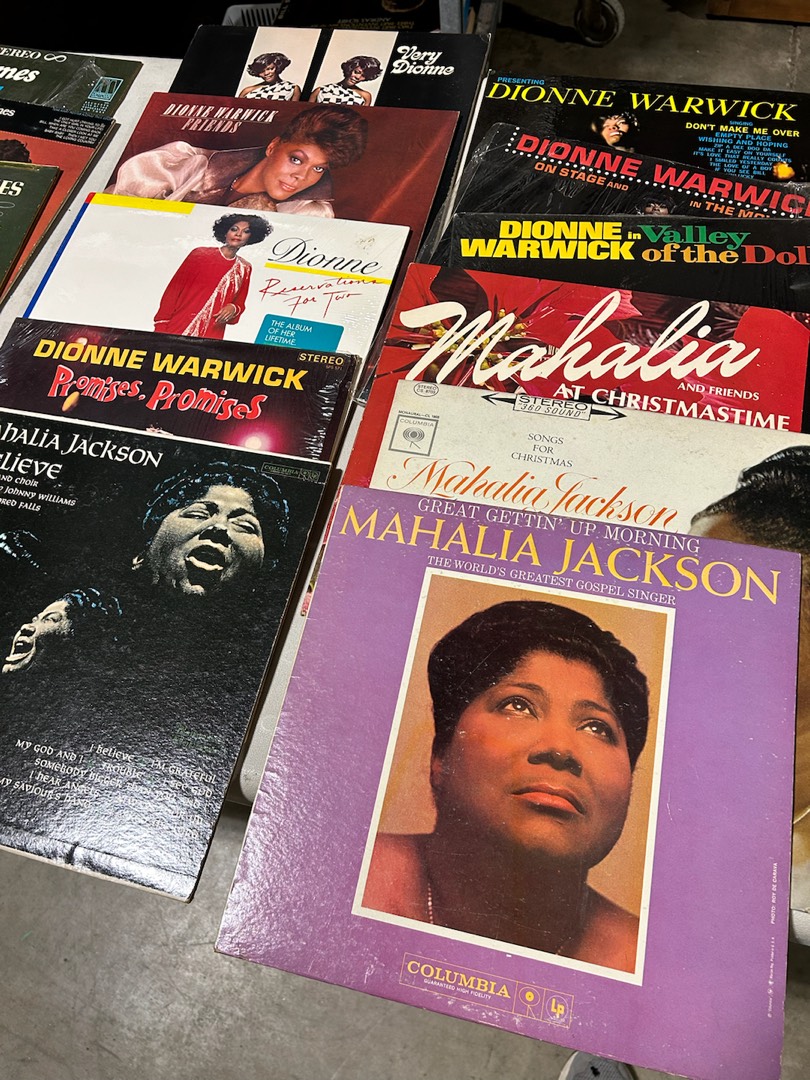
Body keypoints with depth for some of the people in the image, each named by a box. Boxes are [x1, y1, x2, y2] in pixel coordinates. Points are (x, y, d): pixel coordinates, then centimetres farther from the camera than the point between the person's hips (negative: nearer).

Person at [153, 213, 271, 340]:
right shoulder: (200, 254, 2)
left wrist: (233, 309, -8)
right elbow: (174, 288, 1)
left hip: (212, 334, 2)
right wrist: (162, 323, -6)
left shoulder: (244, 268, 9)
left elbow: (240, 303, 17)